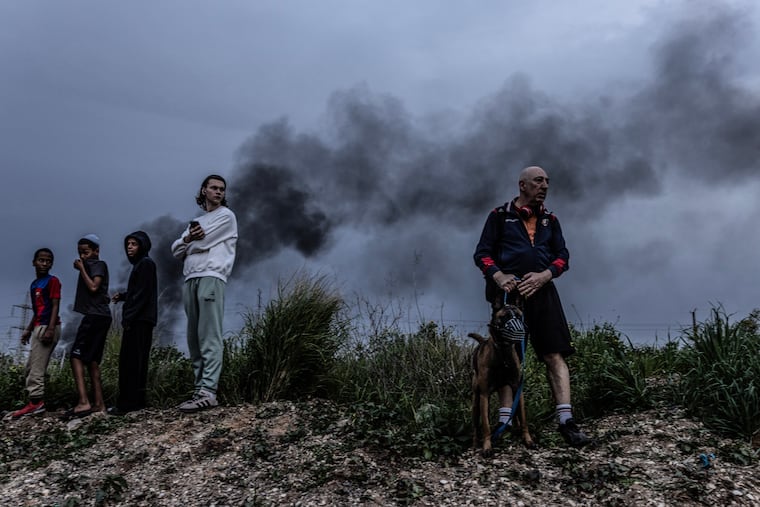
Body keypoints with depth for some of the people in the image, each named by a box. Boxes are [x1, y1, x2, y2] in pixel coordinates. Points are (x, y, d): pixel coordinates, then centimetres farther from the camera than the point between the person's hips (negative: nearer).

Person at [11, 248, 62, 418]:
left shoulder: (52, 281, -6)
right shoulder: (34, 284, 19)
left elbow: (55, 306, -13)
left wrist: (50, 329, -22)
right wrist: (28, 329, 23)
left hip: (47, 327, -10)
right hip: (39, 328, 10)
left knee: (36, 367, -12)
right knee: (30, 368, 9)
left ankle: (36, 402, -12)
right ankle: (37, 400, 8)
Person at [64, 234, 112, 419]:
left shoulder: (99, 265, -2)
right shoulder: (91, 267, 24)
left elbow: (93, 287, -16)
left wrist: (81, 269, -8)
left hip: (95, 316, -10)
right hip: (98, 317, 10)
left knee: (76, 355, -15)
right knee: (91, 360, 7)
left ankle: (83, 402, -24)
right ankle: (98, 403, 5)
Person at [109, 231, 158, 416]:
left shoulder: (146, 263, -6)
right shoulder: (140, 264, 22)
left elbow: (142, 294, -15)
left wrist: (128, 317, -18)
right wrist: (122, 296, 11)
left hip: (139, 320, -9)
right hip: (138, 320, 9)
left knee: (131, 361, -12)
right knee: (134, 361, 7)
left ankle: (128, 403, -13)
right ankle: (136, 401, 9)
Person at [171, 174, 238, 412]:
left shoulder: (226, 216, 7)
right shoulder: (197, 220, 28)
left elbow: (202, 243, -5)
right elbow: (176, 249, 16)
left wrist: (188, 244, 14)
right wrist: (188, 237, -3)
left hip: (211, 278, -7)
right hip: (190, 280, 7)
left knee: (209, 337, -14)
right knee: (194, 337, 4)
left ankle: (208, 391, -21)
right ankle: (200, 388, 5)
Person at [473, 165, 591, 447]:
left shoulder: (549, 220, 17)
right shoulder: (500, 216, 7)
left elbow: (562, 255, 14)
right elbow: (482, 253, 4)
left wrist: (544, 275, -6)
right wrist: (498, 276, -14)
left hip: (542, 291, 3)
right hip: (508, 292, -2)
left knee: (555, 355, -7)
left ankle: (566, 421, -9)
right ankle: (504, 421, 3)